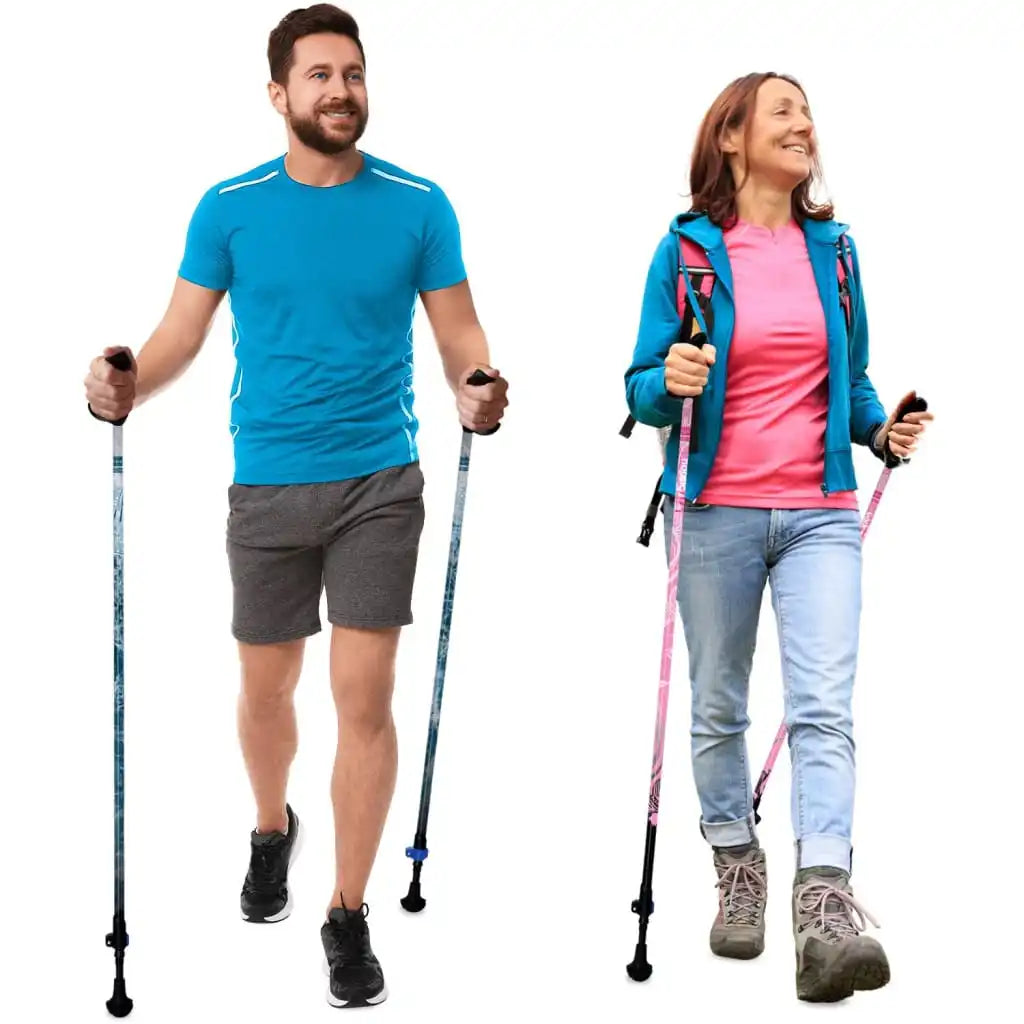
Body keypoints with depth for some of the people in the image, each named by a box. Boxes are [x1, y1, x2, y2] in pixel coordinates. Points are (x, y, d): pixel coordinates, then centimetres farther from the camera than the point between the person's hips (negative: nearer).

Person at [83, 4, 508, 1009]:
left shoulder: (417, 204, 0)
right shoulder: (230, 207, 1)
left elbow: (458, 330, 0)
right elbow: (182, 331, 1)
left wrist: (477, 390, -21)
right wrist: (125, 386, -20)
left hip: (379, 481, -1)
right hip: (268, 482, 1)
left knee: (364, 695, -5)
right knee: (265, 686, 13)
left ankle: (349, 918, 8)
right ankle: (272, 830, 44)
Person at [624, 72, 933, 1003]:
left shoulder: (832, 246, 10)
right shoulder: (688, 249, -1)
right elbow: (644, 389, 0)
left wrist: (881, 428, -1)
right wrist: (669, 384, -23)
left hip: (819, 513, 2)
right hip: (716, 512, -1)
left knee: (825, 707, -12)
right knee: (718, 706, 10)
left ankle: (826, 910, -17)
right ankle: (737, 870, 29)